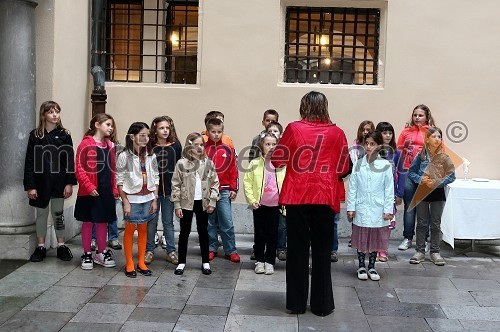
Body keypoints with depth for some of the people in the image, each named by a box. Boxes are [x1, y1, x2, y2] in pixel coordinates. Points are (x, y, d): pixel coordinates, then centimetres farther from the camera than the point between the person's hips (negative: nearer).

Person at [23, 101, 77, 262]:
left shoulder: (64, 135, 0)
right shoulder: (35, 135, -1)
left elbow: (70, 161, -1)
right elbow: (29, 162, -2)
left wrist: (70, 183, -7)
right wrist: (30, 186, -8)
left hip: (59, 182, 0)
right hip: (41, 182, 0)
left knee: (58, 214, 9)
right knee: (41, 214, 10)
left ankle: (61, 246, 19)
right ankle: (41, 247, 21)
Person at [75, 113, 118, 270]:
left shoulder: (110, 145, 11)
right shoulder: (86, 144, -8)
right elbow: (80, 169, -11)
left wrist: (114, 188, 8)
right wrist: (89, 186, -16)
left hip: (106, 191, 5)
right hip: (89, 192, -5)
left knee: (103, 222, 13)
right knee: (88, 222, 6)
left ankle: (101, 253, 26)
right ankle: (87, 254, 17)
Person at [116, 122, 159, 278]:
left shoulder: (151, 156, 2)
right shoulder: (124, 156, -10)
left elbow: (155, 178, 6)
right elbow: (120, 181, -9)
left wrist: (155, 199, 2)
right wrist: (125, 202, -11)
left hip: (147, 198, 4)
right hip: (132, 198, -4)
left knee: (143, 229, 11)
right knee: (130, 229, 5)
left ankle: (141, 262, 21)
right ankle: (129, 264, 15)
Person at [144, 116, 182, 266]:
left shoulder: (176, 146, 1)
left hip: (170, 190, 1)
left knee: (168, 222, 10)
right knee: (151, 222, 9)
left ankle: (171, 251, 18)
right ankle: (149, 251, 21)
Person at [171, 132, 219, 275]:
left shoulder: (208, 163, 1)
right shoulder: (182, 164, -6)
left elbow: (214, 183, 4)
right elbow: (176, 185, -4)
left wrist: (212, 202, -3)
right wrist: (177, 205, -7)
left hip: (203, 203, 2)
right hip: (186, 203, -1)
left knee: (203, 232, 11)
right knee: (184, 232, 8)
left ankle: (205, 262, 21)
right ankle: (181, 262, 18)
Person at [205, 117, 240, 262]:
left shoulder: (228, 148, 3)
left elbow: (233, 169, 6)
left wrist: (233, 188, 3)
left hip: (224, 190, 0)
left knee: (227, 222, -1)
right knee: (209, 222, 9)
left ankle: (230, 250, 8)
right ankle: (211, 248, 21)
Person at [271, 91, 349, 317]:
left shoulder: (294, 129, -2)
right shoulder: (337, 133, 0)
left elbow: (277, 160, 3)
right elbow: (342, 168, 6)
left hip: (296, 197, 0)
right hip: (324, 199, 0)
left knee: (297, 250, 8)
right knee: (322, 252, 9)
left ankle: (296, 303, 15)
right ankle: (322, 304, 16)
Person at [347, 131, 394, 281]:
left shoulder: (385, 165, -4)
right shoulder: (358, 165, 0)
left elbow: (389, 189, -2)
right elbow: (352, 187, 2)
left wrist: (388, 209, -4)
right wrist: (351, 207, 0)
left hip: (378, 209, -1)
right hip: (361, 208, 1)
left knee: (375, 238, 10)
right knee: (360, 238, 8)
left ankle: (371, 267, 24)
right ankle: (361, 266, 23)